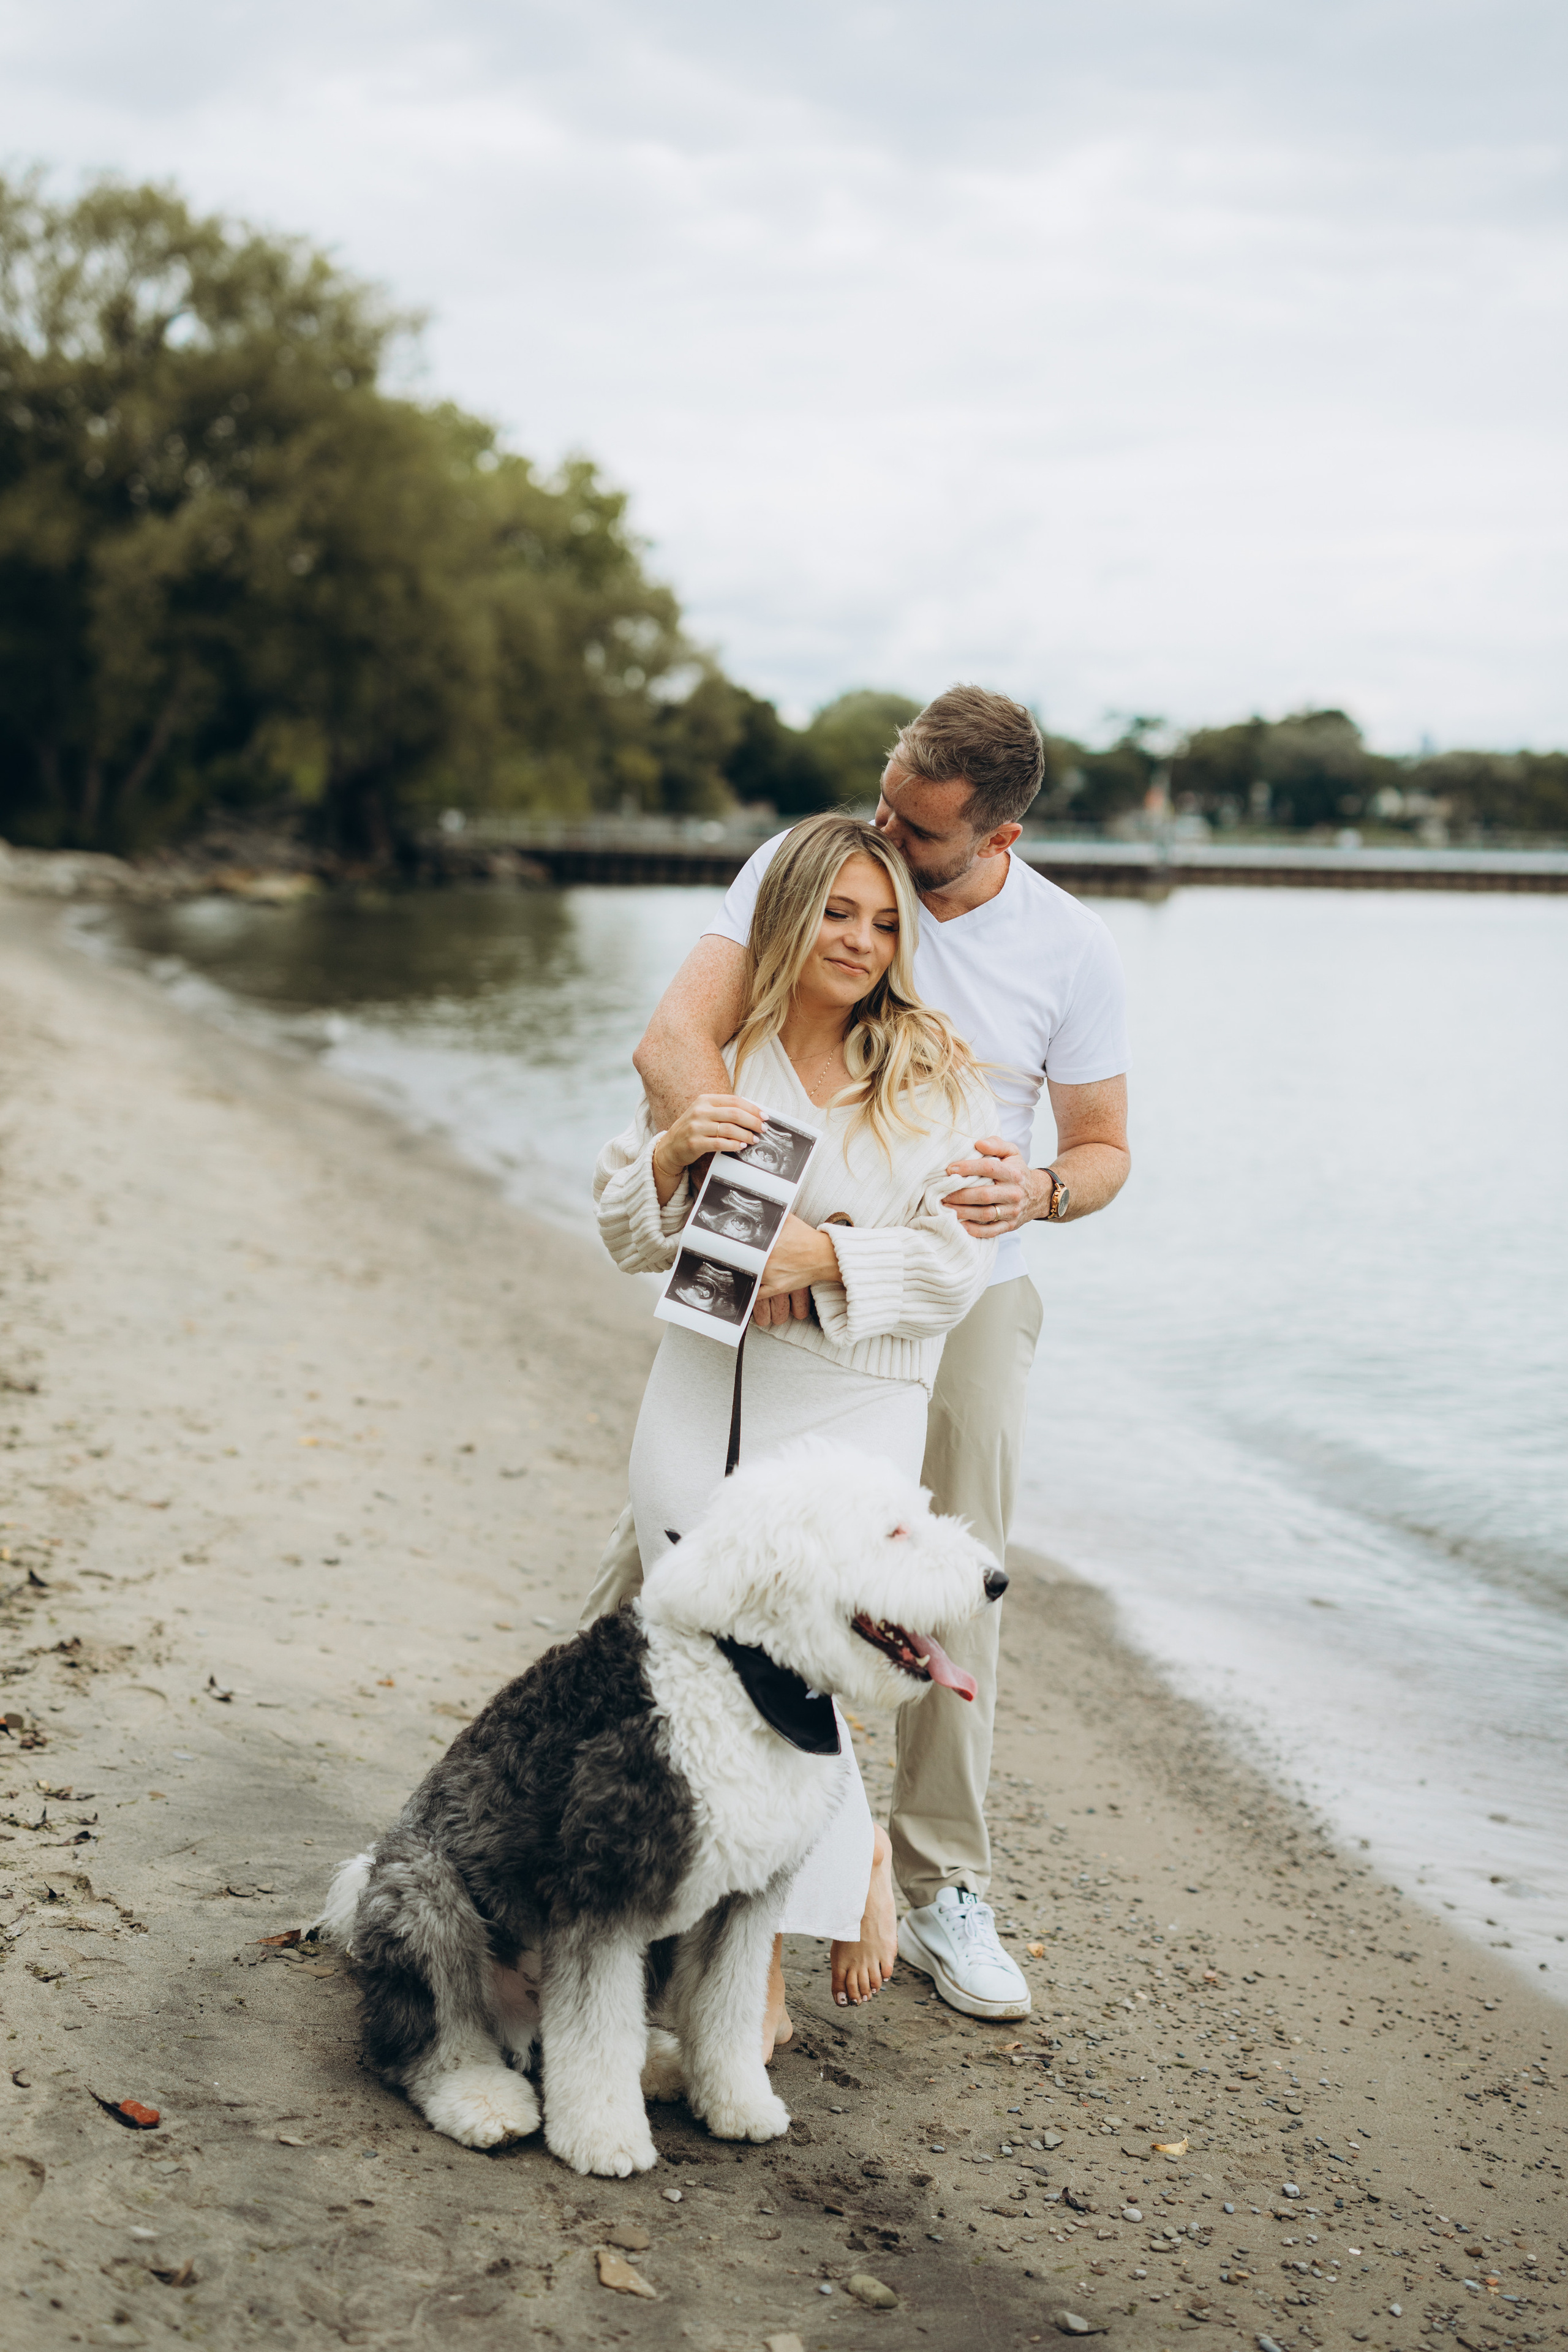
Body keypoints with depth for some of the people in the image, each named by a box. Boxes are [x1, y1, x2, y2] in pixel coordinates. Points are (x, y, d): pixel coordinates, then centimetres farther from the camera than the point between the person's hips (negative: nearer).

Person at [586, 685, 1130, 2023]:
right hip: (776, 1284, -1)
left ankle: (945, 1898, 21)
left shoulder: (1072, 952, -6)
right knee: (653, 1558, -1)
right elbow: (675, 1038, -22)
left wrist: (1041, 1193, -22)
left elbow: (1105, 1148, 3)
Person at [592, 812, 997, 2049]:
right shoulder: (713, 1055, 10)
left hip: (853, 1404, -2)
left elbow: (955, 1262, -2)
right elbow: (631, 1238, 11)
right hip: (702, 1397, 3)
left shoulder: (939, 1079, 5)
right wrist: (673, 1149, -9)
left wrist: (829, 1254, -17)